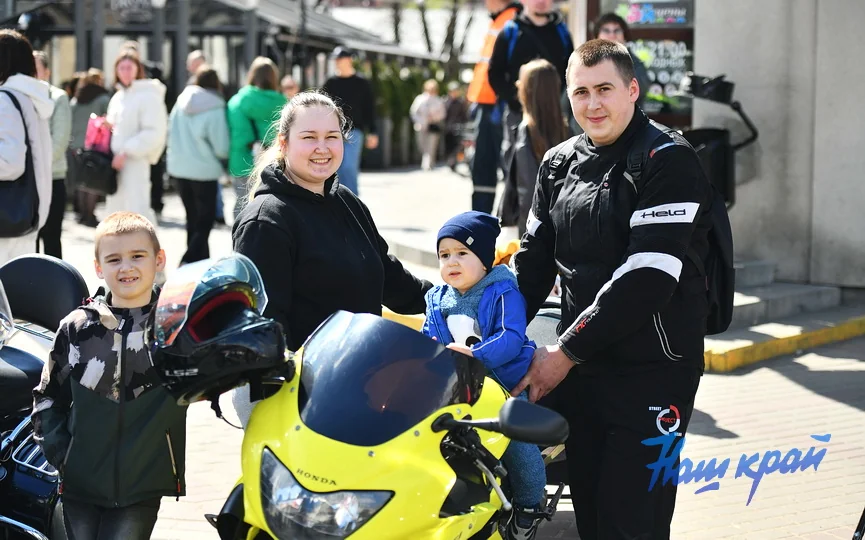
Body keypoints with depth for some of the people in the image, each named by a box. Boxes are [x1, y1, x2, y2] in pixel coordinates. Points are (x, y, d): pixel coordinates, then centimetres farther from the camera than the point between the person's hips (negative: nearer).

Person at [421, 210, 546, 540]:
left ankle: (529, 503, 10)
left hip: (505, 382, -5)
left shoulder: (503, 293, -10)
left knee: (517, 442, -12)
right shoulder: (438, 300, 10)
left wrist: (474, 353, -34)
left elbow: (511, 338, -21)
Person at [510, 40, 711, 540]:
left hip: (651, 368, -6)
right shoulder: (559, 164, 11)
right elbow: (534, 260, 16)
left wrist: (565, 352, -17)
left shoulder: (668, 160, -11)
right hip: (578, 366, 6)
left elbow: (648, 277, -19)